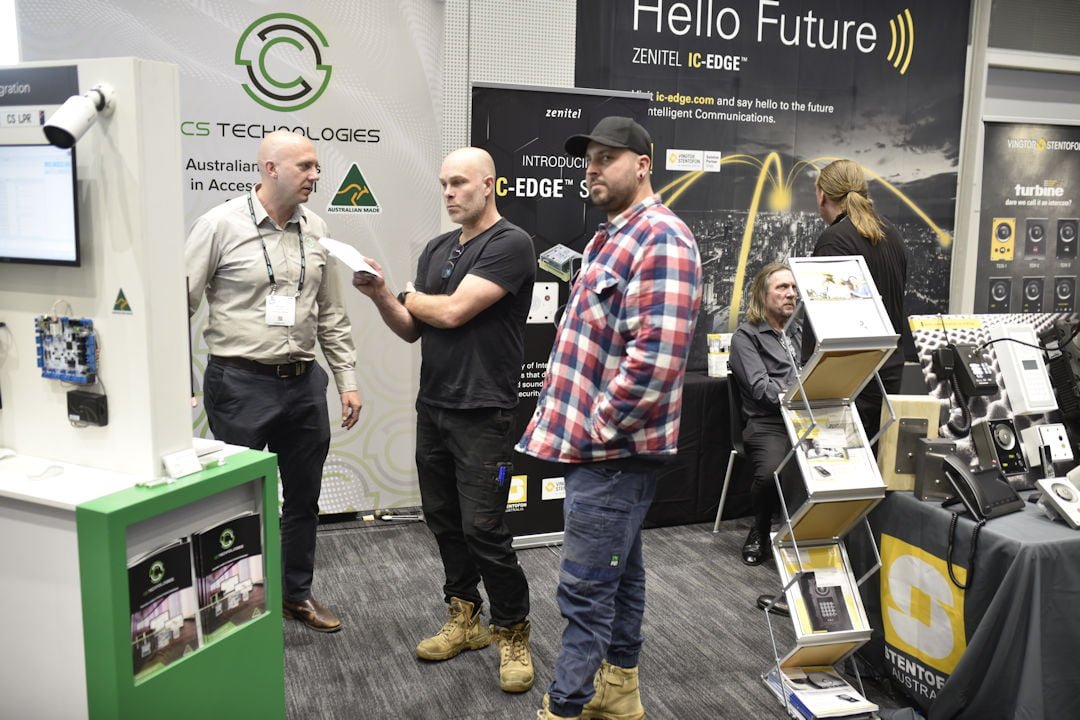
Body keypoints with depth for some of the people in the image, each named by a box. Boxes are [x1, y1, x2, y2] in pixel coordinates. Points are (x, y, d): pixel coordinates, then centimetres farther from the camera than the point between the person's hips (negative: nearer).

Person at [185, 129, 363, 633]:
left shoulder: (315, 230, 6)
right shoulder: (221, 225, -8)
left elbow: (331, 315, 12)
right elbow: (181, 304, -7)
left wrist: (347, 380, 10)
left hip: (304, 383, 5)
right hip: (240, 384, -5)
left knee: (304, 497, 15)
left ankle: (297, 593, 34)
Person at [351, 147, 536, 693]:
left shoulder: (510, 244, -10)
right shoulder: (436, 250, 14)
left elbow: (453, 311, -18)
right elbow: (412, 330, 13)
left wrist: (411, 296, 1)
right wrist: (380, 296, -5)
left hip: (482, 415, -7)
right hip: (432, 408, 8)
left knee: (483, 529, -6)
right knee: (443, 519, 13)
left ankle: (513, 634, 13)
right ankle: (464, 619, 29)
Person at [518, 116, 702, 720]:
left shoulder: (661, 240, -17)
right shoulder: (613, 237, 17)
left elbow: (656, 357, -26)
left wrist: (601, 428, -19)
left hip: (612, 450, -10)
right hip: (601, 444, 10)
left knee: (586, 590, -3)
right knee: (620, 573, 19)